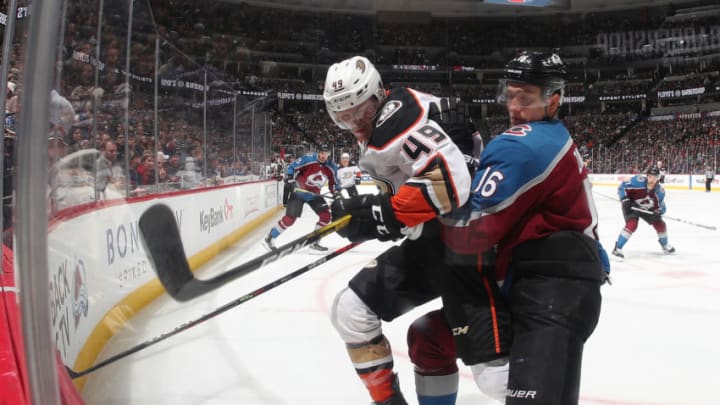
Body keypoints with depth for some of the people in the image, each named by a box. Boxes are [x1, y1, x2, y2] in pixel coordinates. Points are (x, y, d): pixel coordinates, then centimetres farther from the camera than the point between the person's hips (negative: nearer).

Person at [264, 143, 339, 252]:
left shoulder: (331, 167, -3)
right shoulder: (309, 159, -18)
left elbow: (333, 184, 7)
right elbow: (292, 167, -13)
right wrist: (290, 178, -25)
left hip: (314, 194, 5)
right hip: (298, 192, -5)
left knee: (326, 215, -8)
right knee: (290, 218, -12)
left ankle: (314, 241, 7)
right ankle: (270, 238, 6)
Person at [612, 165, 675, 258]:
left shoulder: (660, 191, -17)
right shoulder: (638, 180, -32)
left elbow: (662, 207, -7)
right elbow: (622, 187, -23)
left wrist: (658, 212, -30)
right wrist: (625, 200, -30)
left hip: (647, 209, 5)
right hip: (631, 206, -5)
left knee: (660, 224, 4)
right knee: (632, 224, -28)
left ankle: (665, 245, 34)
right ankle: (617, 248, -21)